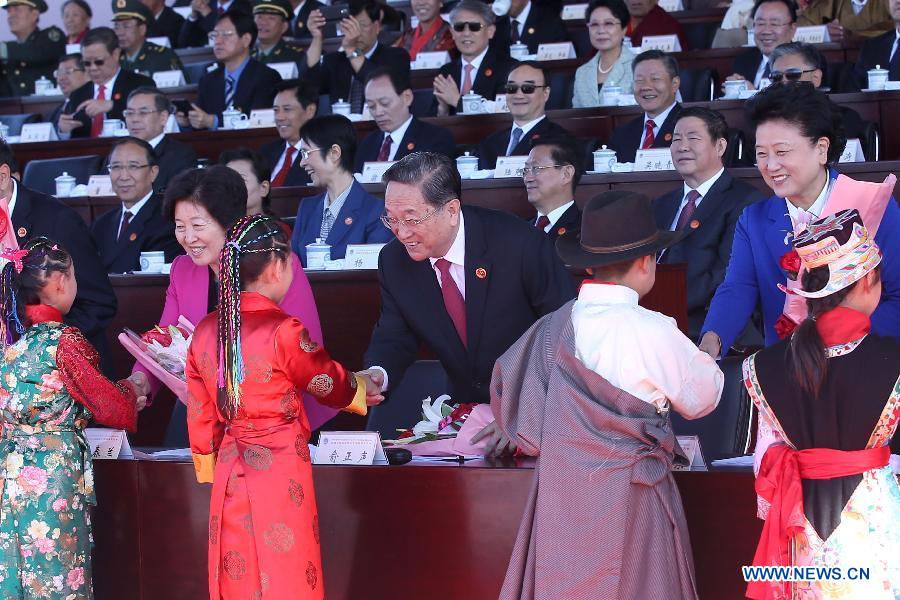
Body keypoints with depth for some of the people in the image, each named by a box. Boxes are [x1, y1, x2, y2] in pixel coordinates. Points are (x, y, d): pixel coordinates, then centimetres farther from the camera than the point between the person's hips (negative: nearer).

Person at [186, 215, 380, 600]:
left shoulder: (205, 332, 0)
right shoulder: (282, 331, -17)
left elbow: (199, 414, 8)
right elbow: (330, 384, -2)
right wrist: (364, 387, 19)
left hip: (230, 477, 6)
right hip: (280, 475, -6)